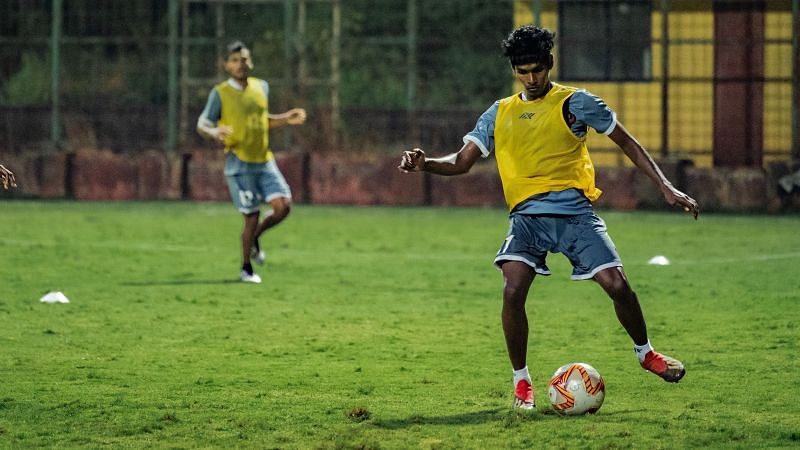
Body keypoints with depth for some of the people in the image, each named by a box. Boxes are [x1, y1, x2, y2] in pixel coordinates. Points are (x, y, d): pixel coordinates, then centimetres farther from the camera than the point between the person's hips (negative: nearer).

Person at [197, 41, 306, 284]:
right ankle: (246, 268, 14)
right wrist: (214, 132, -28)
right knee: (252, 216, -5)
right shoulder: (220, 93, -6)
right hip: (239, 163, -5)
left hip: (264, 160, 5)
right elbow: (202, 124, -6)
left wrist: (287, 118, 8)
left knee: (283, 205, -8)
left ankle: (254, 239, 20)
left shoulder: (261, 87, 9)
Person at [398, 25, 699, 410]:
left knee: (617, 284, -12)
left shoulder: (574, 103, 4)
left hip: (574, 211, -2)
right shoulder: (500, 114, 13)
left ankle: (645, 353, 18)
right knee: (512, 292, -20)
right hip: (527, 215, 2)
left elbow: (627, 143, 8)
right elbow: (462, 161, 11)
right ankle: (521, 382, -3)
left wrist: (665, 187, 1)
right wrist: (424, 163, -10)